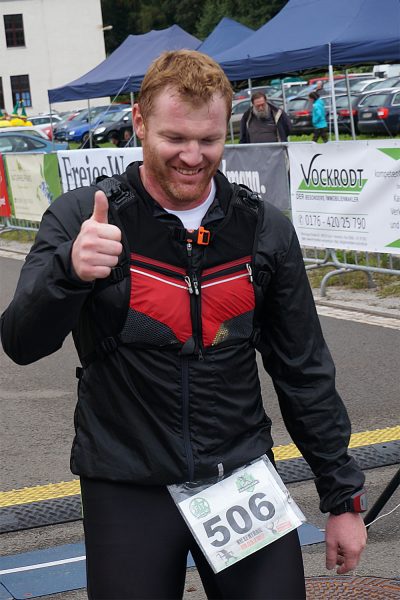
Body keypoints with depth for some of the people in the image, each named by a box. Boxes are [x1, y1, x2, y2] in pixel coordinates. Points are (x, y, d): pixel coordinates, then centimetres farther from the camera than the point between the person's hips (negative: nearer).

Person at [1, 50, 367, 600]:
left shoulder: (264, 229, 1)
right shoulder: (82, 219, -7)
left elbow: (305, 371, 7)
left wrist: (343, 497, 8)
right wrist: (70, 269, -35)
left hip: (243, 475, 2)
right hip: (128, 492, -2)